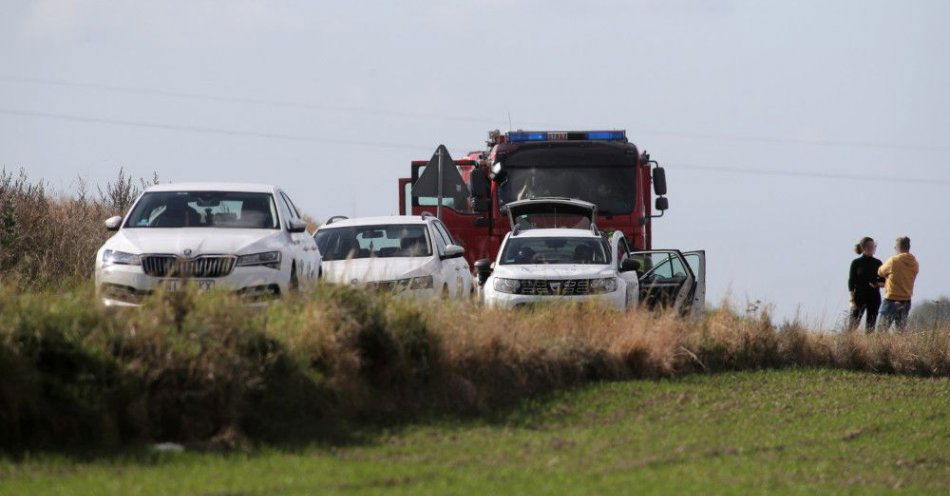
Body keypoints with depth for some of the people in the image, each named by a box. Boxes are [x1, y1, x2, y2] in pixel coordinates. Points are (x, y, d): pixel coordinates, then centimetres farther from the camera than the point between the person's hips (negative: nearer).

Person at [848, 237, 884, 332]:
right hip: (859, 297, -3)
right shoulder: (856, 263, -1)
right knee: (853, 325, -10)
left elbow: (883, 282, 12)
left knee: (870, 327, 1)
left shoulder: (877, 263, 8)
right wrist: (852, 300, -10)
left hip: (874, 298, 3)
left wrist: (877, 284, -11)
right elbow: (851, 282, -2)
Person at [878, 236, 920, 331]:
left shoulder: (893, 261, -14)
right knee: (901, 330, 9)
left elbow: (880, 272, 1)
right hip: (906, 301, 5)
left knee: (882, 330, -1)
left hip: (891, 299, -5)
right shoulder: (914, 263, 2)